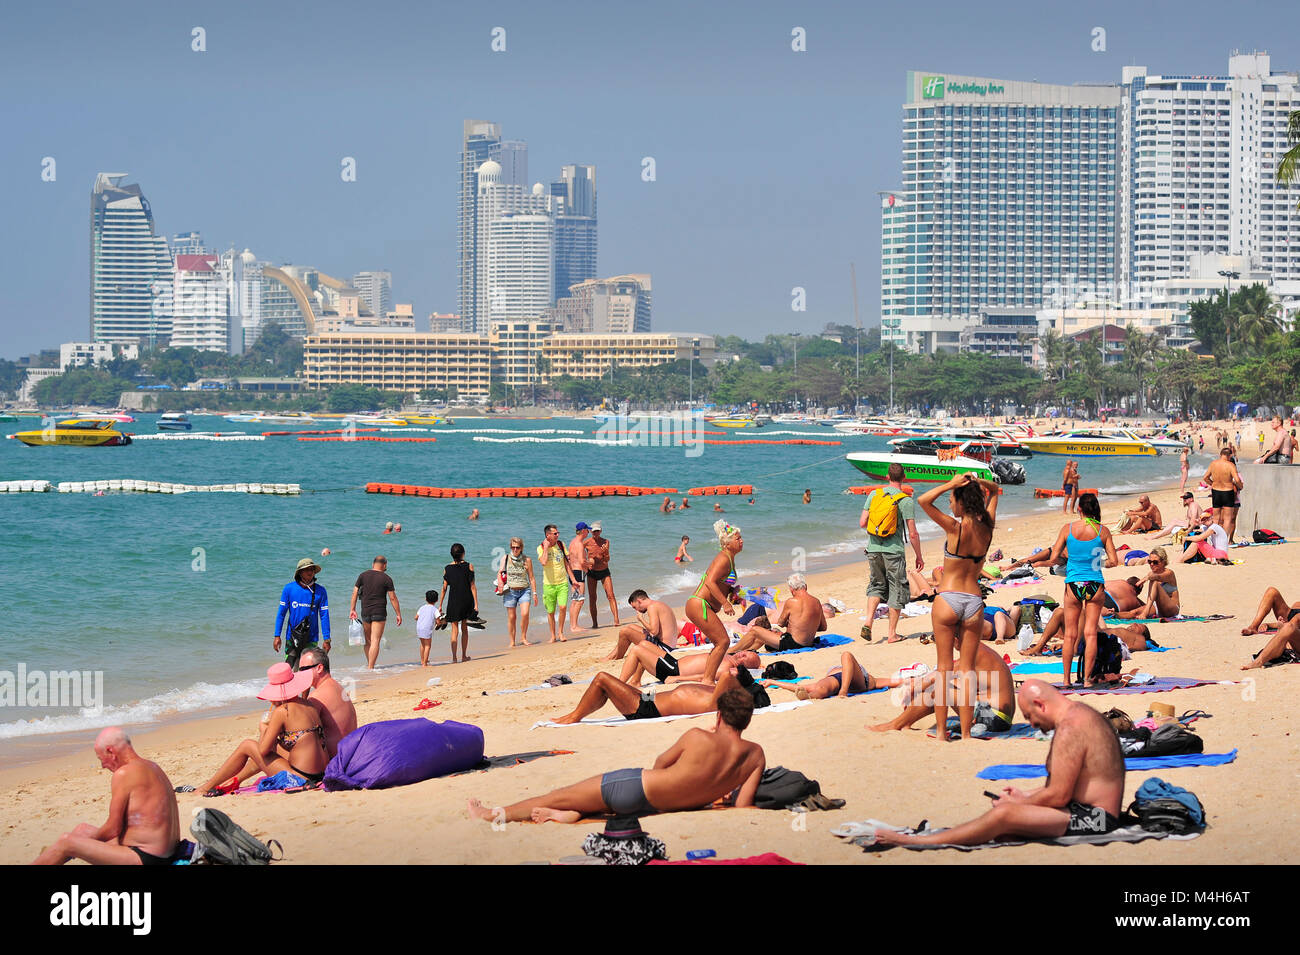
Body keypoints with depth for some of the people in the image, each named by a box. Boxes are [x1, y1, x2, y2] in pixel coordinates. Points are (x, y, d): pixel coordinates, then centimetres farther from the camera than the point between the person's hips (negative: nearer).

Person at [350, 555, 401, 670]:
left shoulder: (363, 575, 4)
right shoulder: (386, 579, -4)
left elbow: (355, 593, 4)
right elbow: (393, 598, -4)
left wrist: (352, 609, 10)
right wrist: (398, 614, 2)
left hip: (365, 612, 3)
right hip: (379, 613, -3)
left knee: (368, 640, 17)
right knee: (375, 641, -5)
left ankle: (369, 664, 23)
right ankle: (370, 667, -11)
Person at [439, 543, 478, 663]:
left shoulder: (447, 569, -2)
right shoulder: (469, 566, -5)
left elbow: (444, 588, 0)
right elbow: (473, 586, -7)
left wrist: (440, 605, 7)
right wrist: (476, 604, -5)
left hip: (453, 601, 0)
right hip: (467, 600, 0)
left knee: (454, 629, 4)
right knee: (464, 628, 13)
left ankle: (454, 657, -4)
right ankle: (464, 656, 19)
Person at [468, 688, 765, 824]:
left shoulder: (698, 738, -22)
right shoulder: (756, 755, -14)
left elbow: (659, 764, -3)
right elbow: (742, 807, -10)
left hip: (637, 788, -5)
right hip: (661, 806, 5)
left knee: (559, 797, 13)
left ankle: (495, 814, 25)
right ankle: (574, 812, 14)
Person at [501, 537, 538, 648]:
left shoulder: (527, 559, 1)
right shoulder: (506, 558, 3)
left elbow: (531, 578, 6)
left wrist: (534, 593, 3)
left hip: (524, 590, -1)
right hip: (510, 591, 1)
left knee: (525, 614, -18)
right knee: (511, 617, 1)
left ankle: (523, 638, -3)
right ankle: (512, 642, 11)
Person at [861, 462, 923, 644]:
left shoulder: (874, 494, 2)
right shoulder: (906, 500, -9)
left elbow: (862, 523, 2)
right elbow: (913, 534, -9)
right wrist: (919, 557, 2)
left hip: (873, 548, 4)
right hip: (894, 550, -4)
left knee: (877, 585, 21)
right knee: (897, 590, 7)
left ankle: (869, 620, 2)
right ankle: (892, 634, 9)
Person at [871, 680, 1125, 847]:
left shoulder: (1070, 728, -18)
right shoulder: (1081, 713, 17)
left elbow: (1058, 795, -19)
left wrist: (1018, 803, -4)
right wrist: (1026, 796, 19)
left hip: (1090, 818, -11)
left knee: (1004, 814, -20)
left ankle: (916, 842, -17)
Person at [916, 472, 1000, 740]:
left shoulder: (956, 527, -13)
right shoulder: (987, 527, 1)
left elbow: (923, 501, -14)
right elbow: (994, 491, 18)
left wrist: (951, 485, -10)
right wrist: (977, 482, 0)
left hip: (948, 600, -4)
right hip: (974, 602, 4)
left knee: (944, 667, 4)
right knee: (967, 669, 6)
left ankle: (942, 730, 5)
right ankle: (966, 733, 5)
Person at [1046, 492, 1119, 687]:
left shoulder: (1068, 529, -5)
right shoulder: (1103, 531, -4)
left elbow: (1054, 556, -4)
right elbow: (1113, 561, -4)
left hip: (1073, 584, 0)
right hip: (1095, 585, 0)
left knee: (1070, 634, 9)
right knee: (1090, 633, 4)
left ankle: (1067, 679, 10)